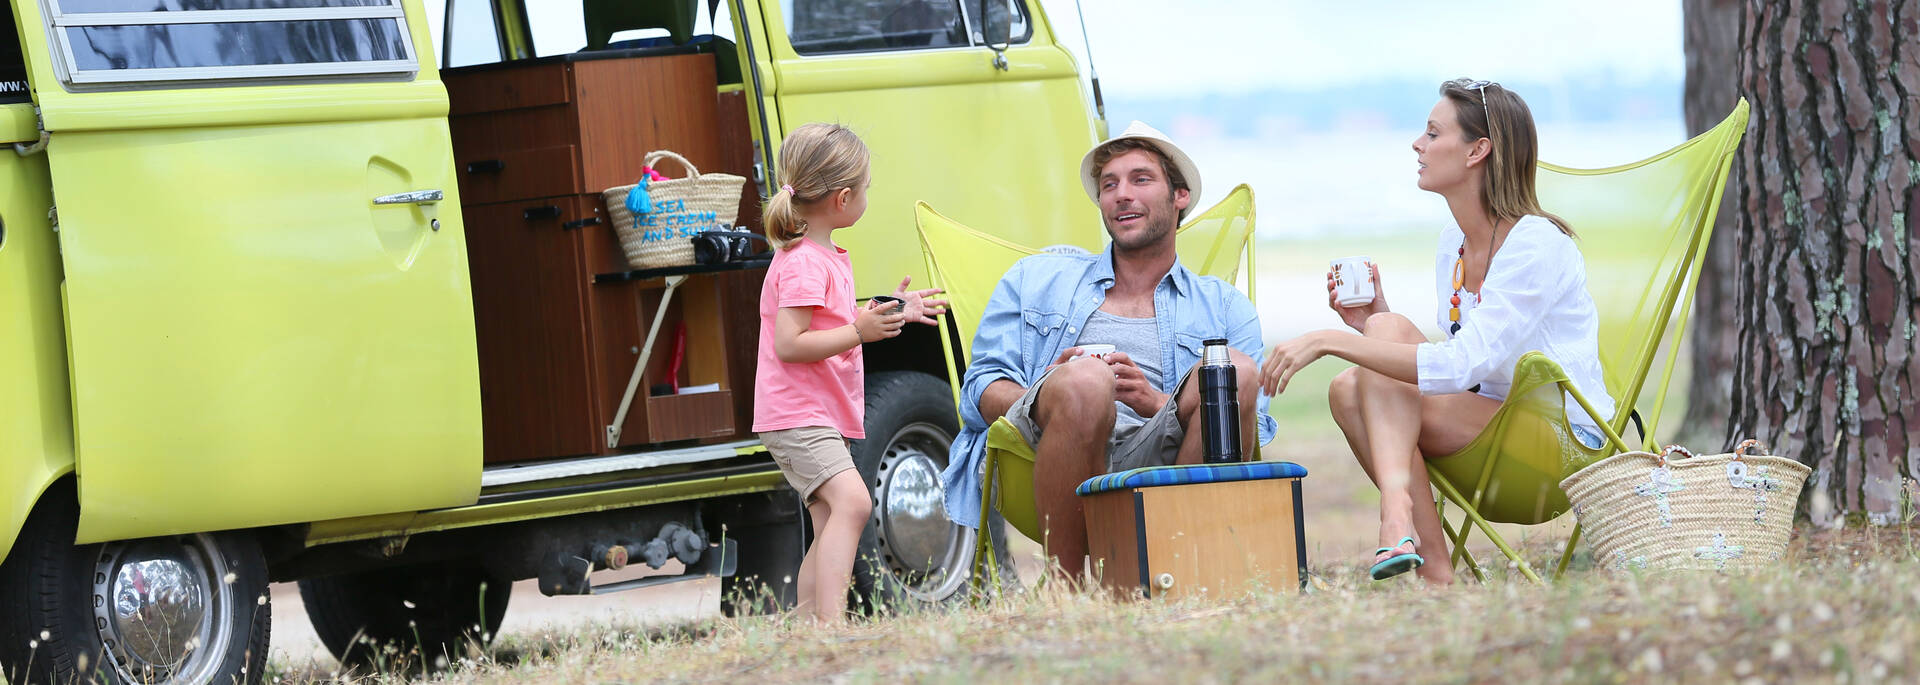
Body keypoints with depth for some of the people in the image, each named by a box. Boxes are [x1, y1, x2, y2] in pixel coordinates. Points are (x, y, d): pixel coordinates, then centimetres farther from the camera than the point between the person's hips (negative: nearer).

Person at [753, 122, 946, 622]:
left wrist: (888, 313, 20)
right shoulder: (803, 263, -17)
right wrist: (861, 331, -25)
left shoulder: (827, 257, 18)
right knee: (851, 501, -27)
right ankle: (831, 622, -37)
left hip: (823, 416, 11)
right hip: (796, 416, -11)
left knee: (831, 528, 12)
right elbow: (789, 344, -24)